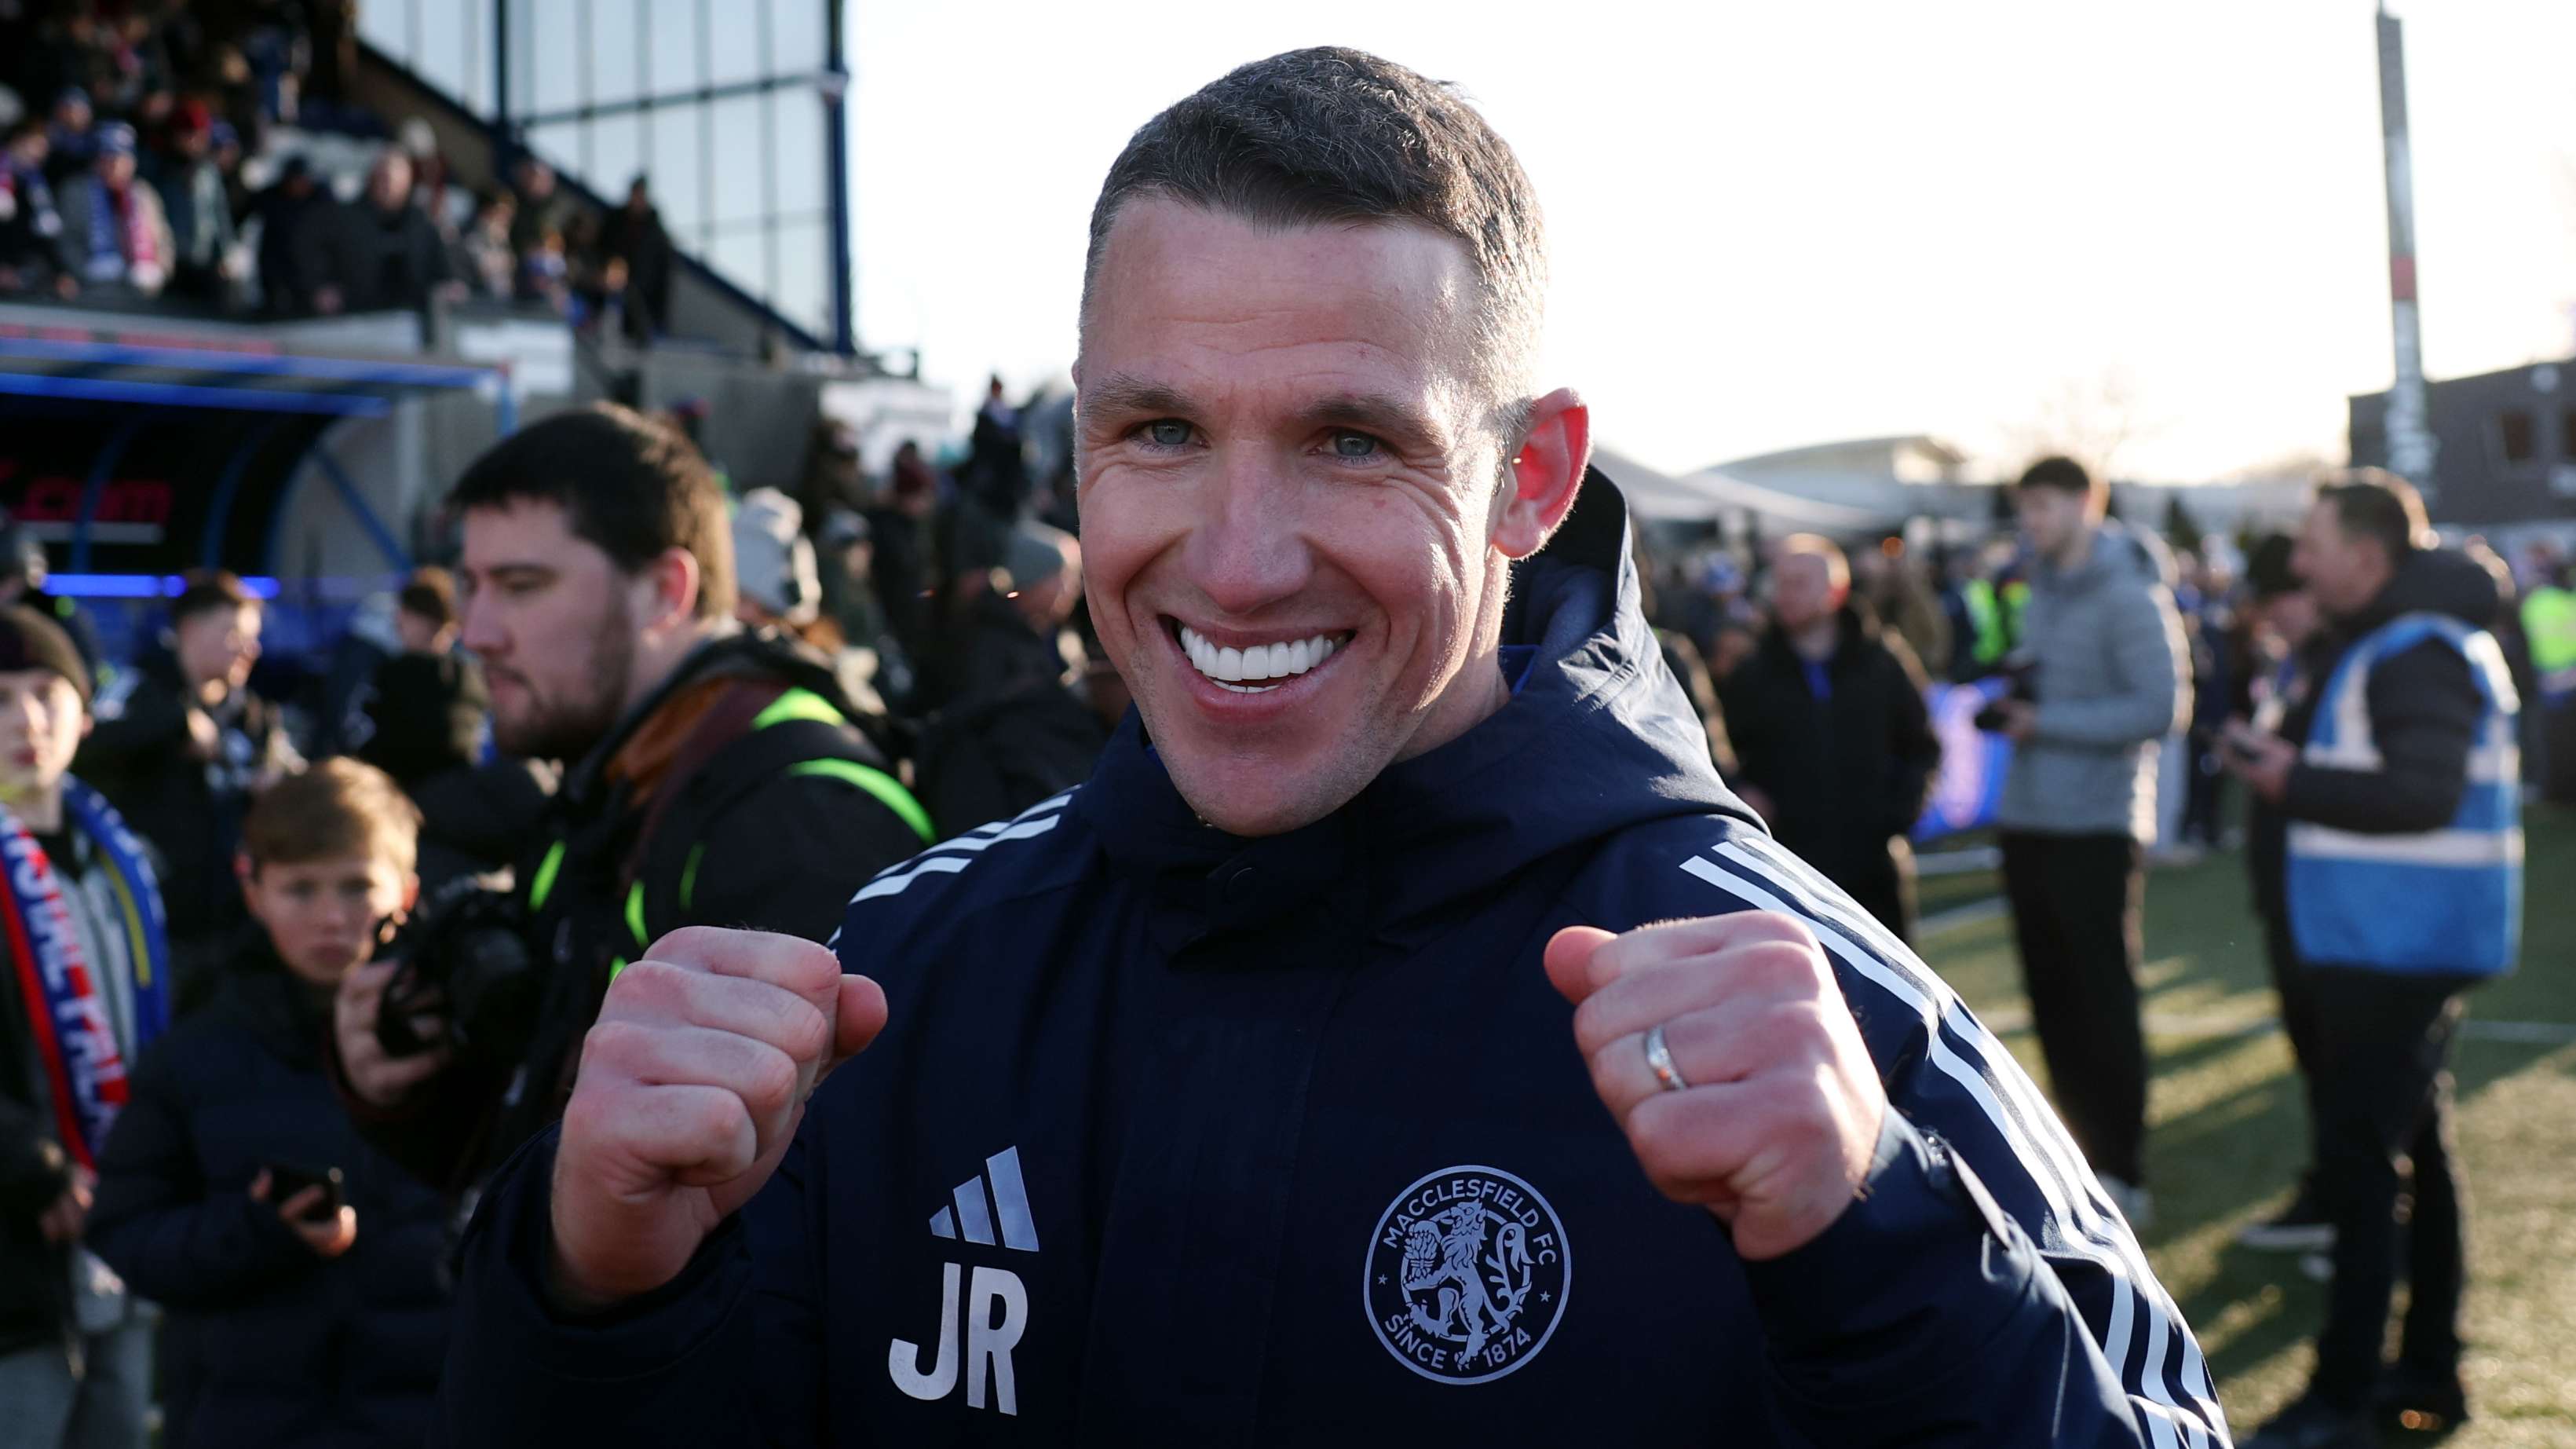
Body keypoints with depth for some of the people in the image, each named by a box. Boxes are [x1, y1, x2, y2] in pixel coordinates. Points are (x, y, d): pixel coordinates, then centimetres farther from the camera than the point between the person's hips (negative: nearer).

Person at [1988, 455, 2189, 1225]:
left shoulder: (2128, 594, -11)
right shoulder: (2043, 584, 13)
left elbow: (2163, 706, -18)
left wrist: (2048, 723, -16)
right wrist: (2013, 705, 1)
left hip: (2095, 828, -8)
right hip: (2029, 818, 8)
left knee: (2105, 999, -3)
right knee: (2053, 998, 11)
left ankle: (2124, 1172, 4)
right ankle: (2084, 1151, 22)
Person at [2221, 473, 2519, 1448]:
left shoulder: (2419, 651, -18)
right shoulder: (2383, 640, 15)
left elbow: (2421, 792, -28)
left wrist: (2295, 781, -19)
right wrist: (2289, 753, 4)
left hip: (2398, 946, -11)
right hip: (2399, 941, 11)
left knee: (2358, 1158, -9)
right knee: (2415, 1147, 16)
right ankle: (2429, 1371, 26)